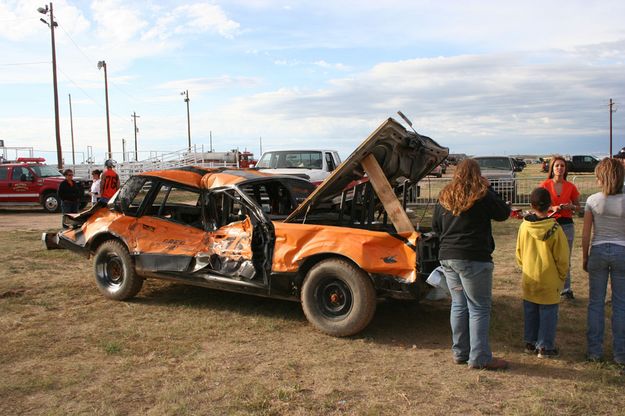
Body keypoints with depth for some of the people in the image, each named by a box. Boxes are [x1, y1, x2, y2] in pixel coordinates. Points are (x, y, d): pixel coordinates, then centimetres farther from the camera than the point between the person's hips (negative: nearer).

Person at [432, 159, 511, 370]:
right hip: (474, 258, -6)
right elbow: (504, 213, 6)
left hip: (447, 257, 6)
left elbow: (435, 227, 15)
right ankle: (480, 357, 4)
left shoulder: (444, 197, 8)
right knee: (479, 308, 1)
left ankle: (459, 352, 22)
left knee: (459, 305, 15)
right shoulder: (482, 196, -9)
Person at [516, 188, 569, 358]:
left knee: (530, 312, 15)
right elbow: (562, 258, -8)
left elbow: (519, 252, 6)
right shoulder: (555, 229, -16)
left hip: (529, 279, 4)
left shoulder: (524, 226, -5)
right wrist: (562, 276, 7)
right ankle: (545, 347, 13)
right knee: (548, 313, 7)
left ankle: (530, 343, 25)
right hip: (549, 280, -4)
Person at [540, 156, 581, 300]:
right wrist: (552, 208, -16)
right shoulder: (545, 185, -2)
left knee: (566, 259, 7)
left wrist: (571, 207, -9)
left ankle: (566, 289, 18)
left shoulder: (571, 187, 4)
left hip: (567, 224, 2)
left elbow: (577, 206, 13)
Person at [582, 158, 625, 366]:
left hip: (598, 251, 1)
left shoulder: (593, 200, -6)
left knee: (595, 302, 9)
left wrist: (585, 258, 9)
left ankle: (595, 351, 15)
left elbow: (585, 234, -3)